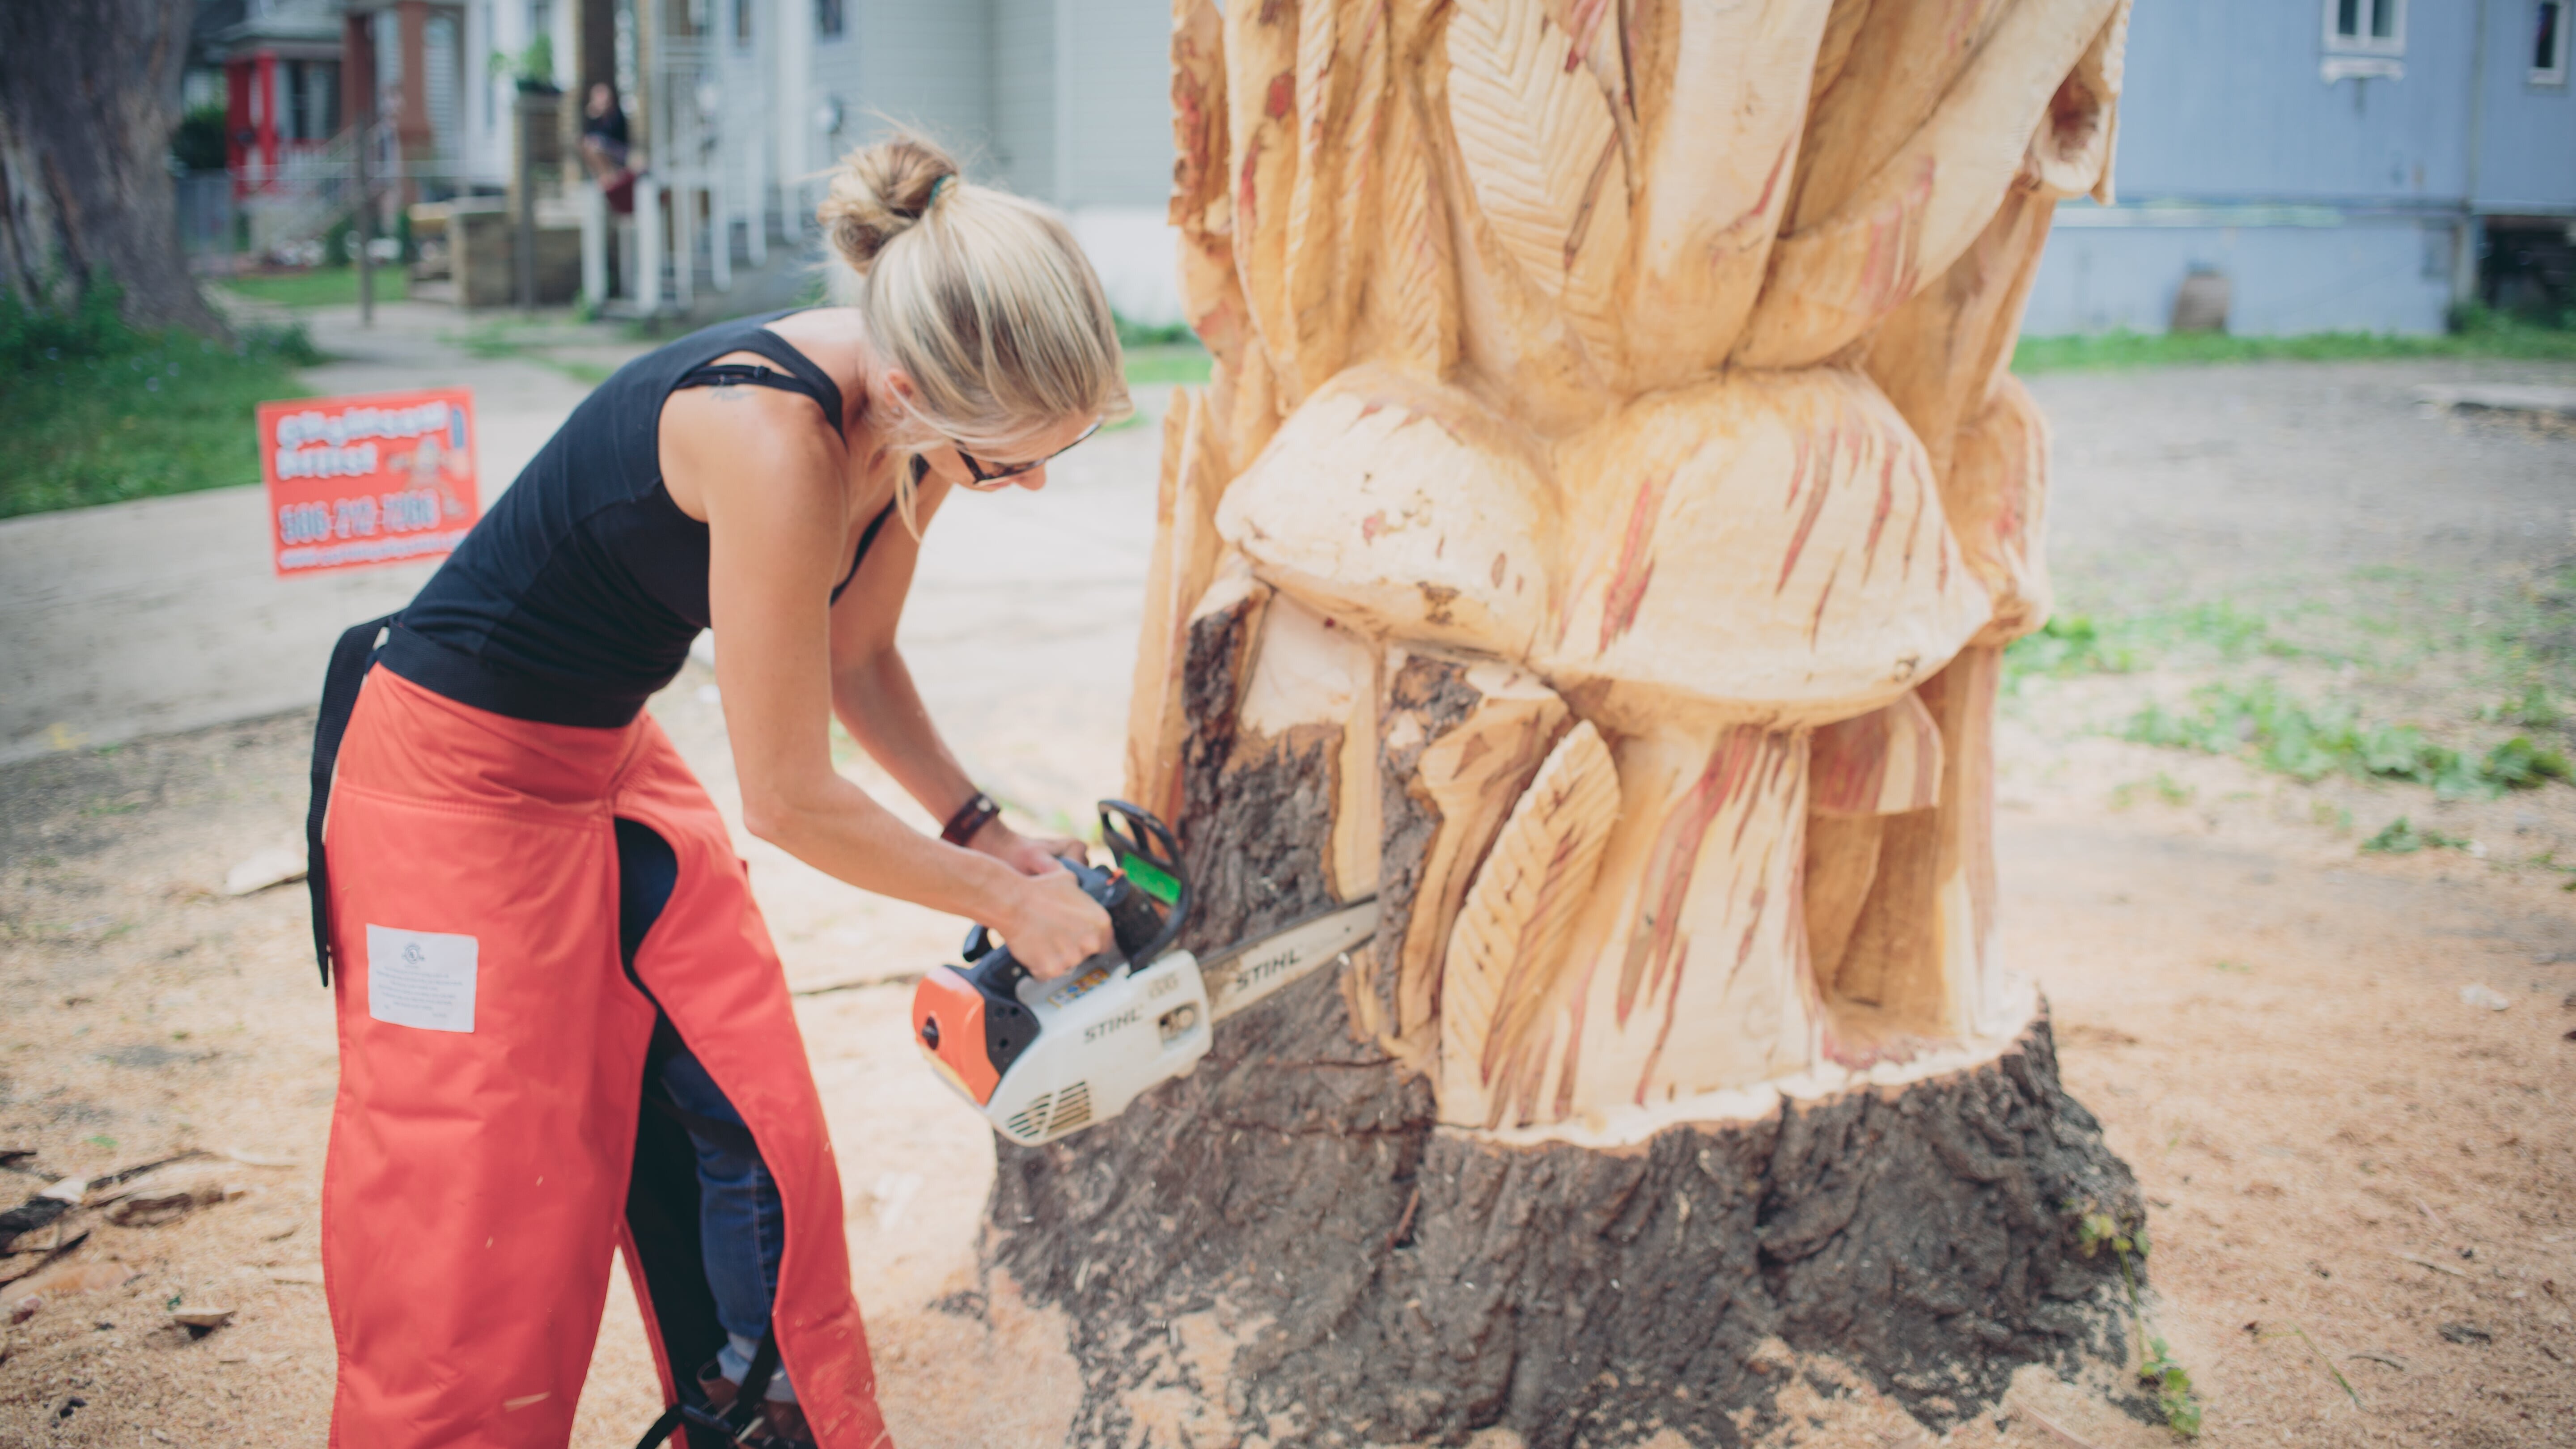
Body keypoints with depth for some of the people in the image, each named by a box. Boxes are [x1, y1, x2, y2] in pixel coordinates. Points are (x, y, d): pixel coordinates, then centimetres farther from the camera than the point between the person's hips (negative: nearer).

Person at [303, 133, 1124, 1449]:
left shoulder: (913, 413, -11)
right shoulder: (770, 433, -36)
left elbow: (857, 657, 8)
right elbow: (789, 803, -27)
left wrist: (982, 826, 1)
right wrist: (1003, 902, -14)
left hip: (610, 753, 8)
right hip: (460, 780, -8)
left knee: (749, 1116, 11)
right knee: (484, 1203, -2)